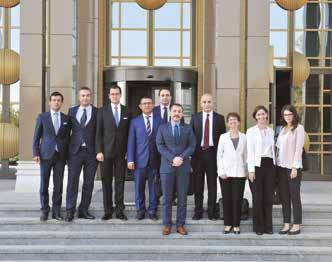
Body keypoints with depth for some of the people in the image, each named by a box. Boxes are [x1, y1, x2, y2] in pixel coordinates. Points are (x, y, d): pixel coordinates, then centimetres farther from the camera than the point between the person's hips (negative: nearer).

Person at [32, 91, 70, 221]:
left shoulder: (66, 119, 9)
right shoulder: (42, 117, 5)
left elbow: (67, 137, 11)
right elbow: (36, 137, 4)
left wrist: (67, 154, 5)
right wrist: (35, 153, -5)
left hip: (60, 155, 1)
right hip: (45, 155, -1)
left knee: (58, 185, 2)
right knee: (44, 185, 2)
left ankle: (56, 211, 10)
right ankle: (44, 211, 11)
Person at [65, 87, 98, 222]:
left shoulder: (97, 112, 4)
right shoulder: (72, 111, 9)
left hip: (91, 152, 0)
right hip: (75, 151, 0)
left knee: (88, 183, 5)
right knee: (72, 181, -1)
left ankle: (83, 210, 15)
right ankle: (70, 211, 6)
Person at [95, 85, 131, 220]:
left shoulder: (127, 111, 7)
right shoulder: (102, 111, 3)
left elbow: (129, 133, 7)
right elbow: (99, 133, 0)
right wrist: (99, 151, -7)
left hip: (121, 152, 1)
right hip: (106, 152, -1)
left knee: (120, 182, 4)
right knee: (106, 182, 3)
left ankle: (119, 210, 11)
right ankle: (108, 210, 11)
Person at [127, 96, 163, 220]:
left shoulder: (159, 121, 6)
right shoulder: (135, 121, 6)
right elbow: (131, 142, 3)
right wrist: (130, 160, -4)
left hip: (155, 160, 0)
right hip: (140, 159, 0)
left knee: (153, 187, 6)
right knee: (139, 187, 5)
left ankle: (152, 210, 16)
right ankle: (140, 210, 18)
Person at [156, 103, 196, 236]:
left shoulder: (188, 128, 9)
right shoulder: (162, 128, 8)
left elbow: (192, 145, 2)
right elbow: (160, 145, -1)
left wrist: (181, 157, -13)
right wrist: (172, 159, -13)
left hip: (183, 167, 1)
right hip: (167, 166, -1)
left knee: (182, 197, 3)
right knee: (167, 197, 2)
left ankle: (180, 224, 10)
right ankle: (167, 224, 10)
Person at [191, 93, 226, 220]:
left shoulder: (219, 118, 4)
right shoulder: (195, 117, 6)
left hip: (213, 153, -1)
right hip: (198, 153, 1)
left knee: (212, 183, 4)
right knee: (198, 183, 6)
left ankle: (212, 211, 14)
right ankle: (198, 211, 15)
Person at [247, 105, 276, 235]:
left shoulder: (271, 131, 14)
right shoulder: (251, 131, 0)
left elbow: (273, 149, 16)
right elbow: (250, 151, -4)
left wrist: (274, 166, 10)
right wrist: (251, 170, -10)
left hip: (270, 165, 4)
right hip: (257, 165, -4)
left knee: (268, 197, 5)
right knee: (258, 197, -2)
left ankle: (268, 226, 14)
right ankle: (258, 227, 9)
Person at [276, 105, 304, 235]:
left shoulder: (299, 128, -4)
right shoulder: (283, 129, 14)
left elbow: (298, 148, -10)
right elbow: (279, 148, 14)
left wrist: (295, 167, -15)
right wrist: (276, 163, 4)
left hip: (293, 167, -6)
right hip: (281, 166, 6)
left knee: (294, 196, 0)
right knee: (284, 196, 6)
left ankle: (296, 225, 6)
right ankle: (286, 224, 12)